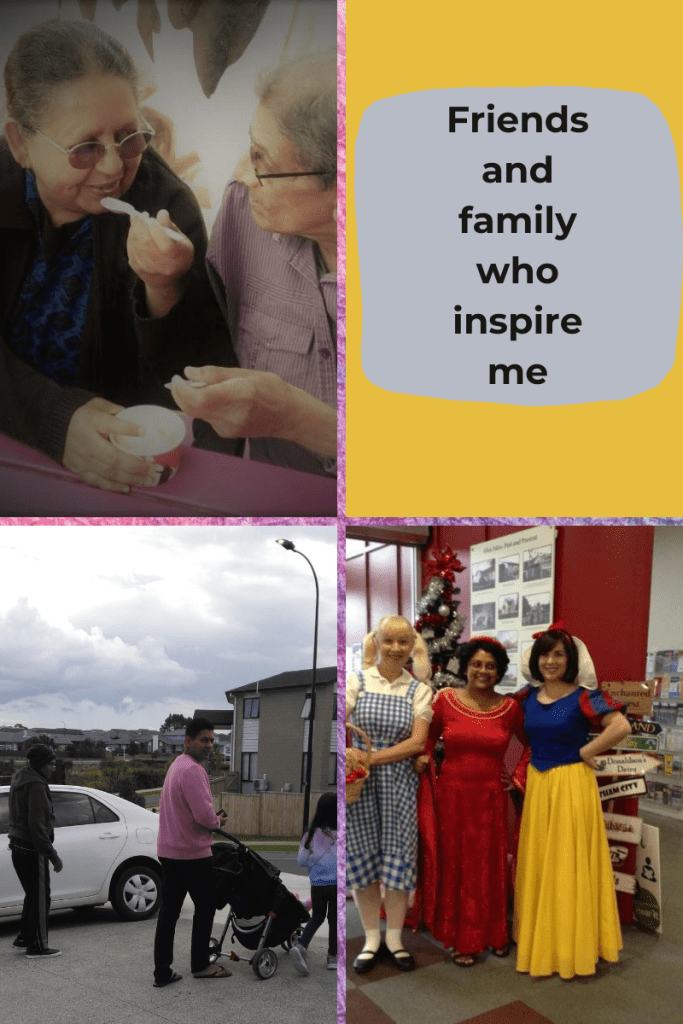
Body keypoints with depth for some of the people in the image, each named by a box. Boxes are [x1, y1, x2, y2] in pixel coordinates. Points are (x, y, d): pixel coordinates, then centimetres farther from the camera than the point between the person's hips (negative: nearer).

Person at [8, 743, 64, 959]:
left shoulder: (18, 780, 11)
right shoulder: (35, 786, -20)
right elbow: (37, 825, -24)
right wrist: (52, 855, -21)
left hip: (18, 849, 9)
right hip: (33, 850, -9)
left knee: (33, 896, 20)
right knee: (40, 899, 0)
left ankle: (23, 940, 28)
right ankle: (37, 947, 6)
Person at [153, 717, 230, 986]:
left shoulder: (175, 766, 15)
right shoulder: (192, 770, -19)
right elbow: (204, 814, -26)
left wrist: (211, 819, 13)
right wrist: (218, 821, -4)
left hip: (168, 850, 9)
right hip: (193, 852, -9)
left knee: (169, 911, 9)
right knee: (205, 906, 7)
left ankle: (162, 973, 11)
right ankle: (200, 964, 18)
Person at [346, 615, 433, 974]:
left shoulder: (419, 691, 3)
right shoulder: (356, 682, 1)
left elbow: (417, 742, -6)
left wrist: (372, 758, -15)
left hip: (399, 780, 0)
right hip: (359, 781, 0)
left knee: (398, 856, 4)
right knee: (362, 856, 7)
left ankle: (394, 938, 21)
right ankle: (372, 938, 22)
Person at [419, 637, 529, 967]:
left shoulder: (509, 707, 0)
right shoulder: (445, 700, -3)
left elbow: (531, 744, 13)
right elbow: (426, 741, 6)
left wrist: (518, 778, 5)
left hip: (491, 797, 1)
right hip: (452, 794, -1)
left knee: (491, 865, 9)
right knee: (456, 864, 5)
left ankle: (496, 935, 28)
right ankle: (462, 939, 19)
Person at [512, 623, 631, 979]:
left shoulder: (583, 695, -12)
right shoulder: (528, 696, 5)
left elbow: (622, 726, -23)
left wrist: (584, 752, -14)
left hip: (571, 785, -6)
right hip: (536, 785, 6)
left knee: (569, 865, 1)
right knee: (539, 865, 12)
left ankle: (573, 945, 14)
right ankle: (542, 940, 24)